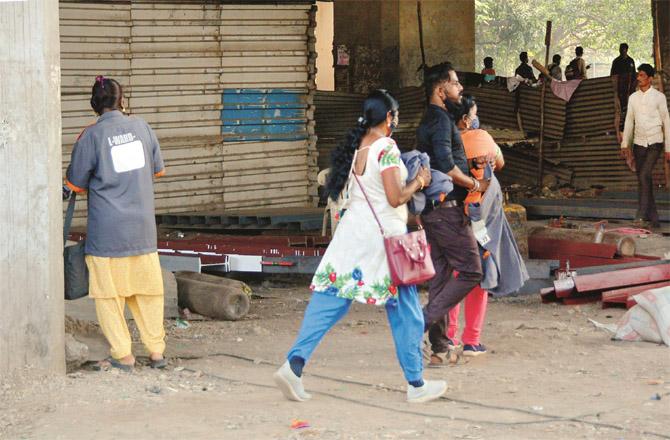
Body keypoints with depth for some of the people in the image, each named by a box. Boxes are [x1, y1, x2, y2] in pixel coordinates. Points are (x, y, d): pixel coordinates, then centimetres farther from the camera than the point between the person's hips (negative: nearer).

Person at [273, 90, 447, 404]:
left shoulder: (353, 148, 9)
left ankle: (294, 364, -13)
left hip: (351, 233, 6)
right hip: (384, 236, -6)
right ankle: (416, 384, 14)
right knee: (404, 313, 7)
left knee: (328, 301, 2)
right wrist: (418, 182, 2)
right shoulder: (386, 149, -13)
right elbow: (395, 198, -16)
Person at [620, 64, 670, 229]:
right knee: (643, 180, 3)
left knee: (644, 175, -21)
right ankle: (653, 216, 9)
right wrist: (625, 144, 7)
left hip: (654, 142, -5)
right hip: (638, 143, 5)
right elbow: (629, 121, 13)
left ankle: (642, 214, -20)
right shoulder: (633, 97, 10)